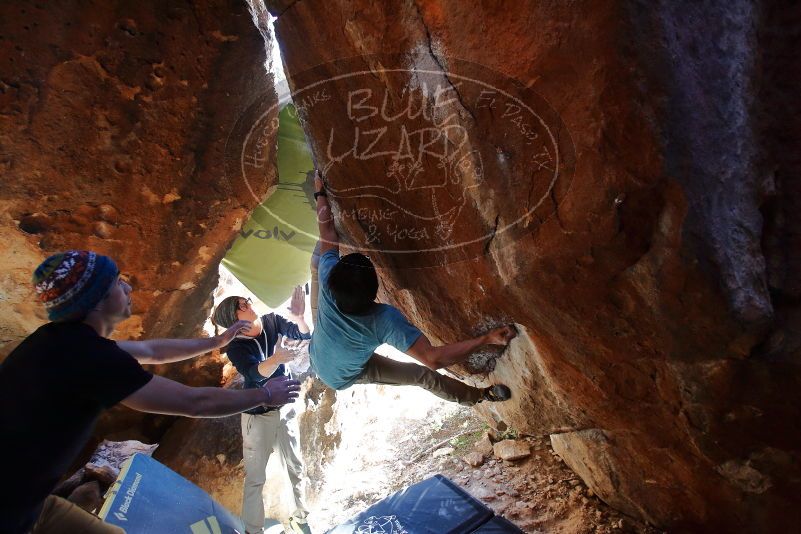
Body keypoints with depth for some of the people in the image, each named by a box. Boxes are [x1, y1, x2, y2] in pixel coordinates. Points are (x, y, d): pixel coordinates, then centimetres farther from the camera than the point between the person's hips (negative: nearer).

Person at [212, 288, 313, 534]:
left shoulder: (271, 321, -10)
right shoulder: (236, 347, -19)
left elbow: (304, 336, -12)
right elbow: (255, 373, -35)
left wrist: (299, 317, -34)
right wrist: (277, 359, -56)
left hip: (285, 408, 4)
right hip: (257, 416, -3)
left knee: (296, 468, 15)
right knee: (255, 477, 8)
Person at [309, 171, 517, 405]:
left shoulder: (327, 282, -36)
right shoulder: (384, 320, -46)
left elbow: (327, 233, -20)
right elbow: (432, 358, -49)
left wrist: (320, 193, -6)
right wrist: (487, 339, -49)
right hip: (344, 376, -3)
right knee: (424, 375, 6)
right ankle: (478, 395, 23)